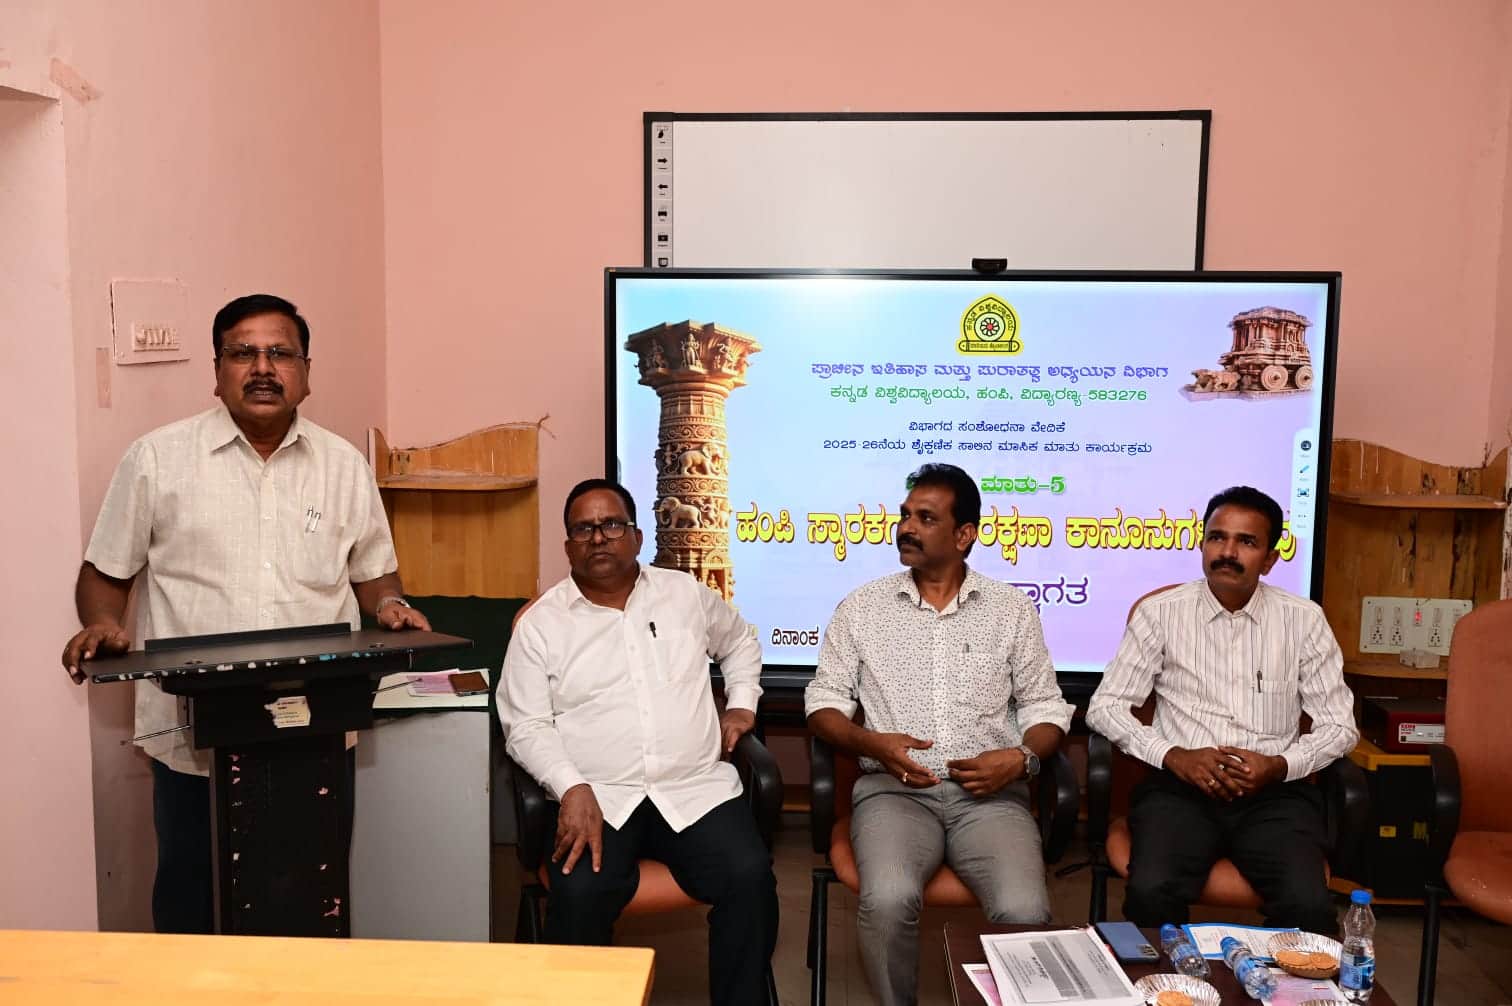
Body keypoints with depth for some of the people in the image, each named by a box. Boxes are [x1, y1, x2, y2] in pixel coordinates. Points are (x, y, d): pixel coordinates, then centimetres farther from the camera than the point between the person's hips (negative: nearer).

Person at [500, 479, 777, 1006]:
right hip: (596, 799, -1)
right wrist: (573, 790, -15)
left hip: (697, 790, 2)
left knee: (749, 878, -24)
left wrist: (741, 703, 15)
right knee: (579, 893, -30)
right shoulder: (540, 622, 5)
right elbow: (526, 726, 0)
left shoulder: (686, 593, 12)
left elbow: (740, 641, 31)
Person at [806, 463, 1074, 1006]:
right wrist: (872, 743, -10)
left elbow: (1045, 707, 13)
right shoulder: (862, 606, 9)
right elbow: (824, 701, 10)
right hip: (893, 788, 0)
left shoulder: (1012, 608, 11)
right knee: (888, 900, -31)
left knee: (1025, 912, -27)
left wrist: (1022, 758, -8)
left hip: (990, 793, 1)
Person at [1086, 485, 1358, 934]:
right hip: (1180, 785, -1)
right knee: (1150, 894, -29)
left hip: (1274, 791, 1)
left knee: (1308, 906, -26)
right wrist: (1174, 756, -12)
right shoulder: (1160, 613, 4)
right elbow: (1105, 706, 3)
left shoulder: (1303, 619, 8)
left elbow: (1339, 724, 10)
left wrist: (1281, 766, -9)